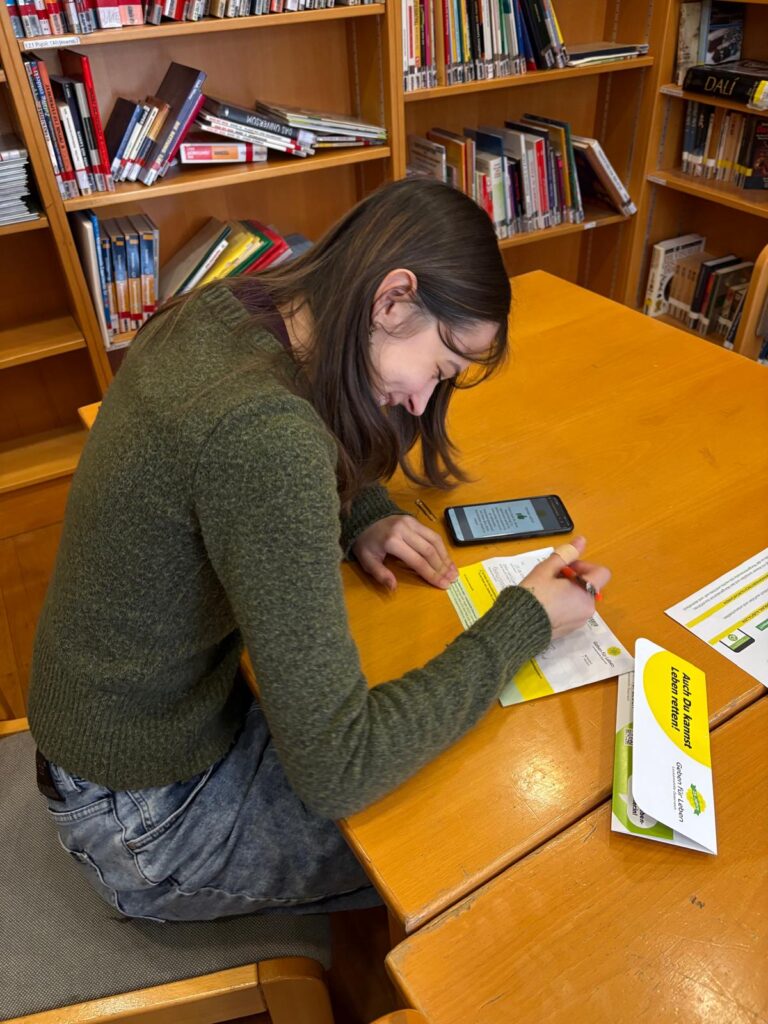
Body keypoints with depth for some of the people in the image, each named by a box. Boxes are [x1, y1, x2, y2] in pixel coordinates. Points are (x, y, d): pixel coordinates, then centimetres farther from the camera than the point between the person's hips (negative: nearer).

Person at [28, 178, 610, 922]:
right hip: (148, 821, -7)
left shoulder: (216, 311, -9)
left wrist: (362, 513, -6)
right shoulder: (265, 435, -36)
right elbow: (336, 769, -32)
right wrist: (526, 622, -22)